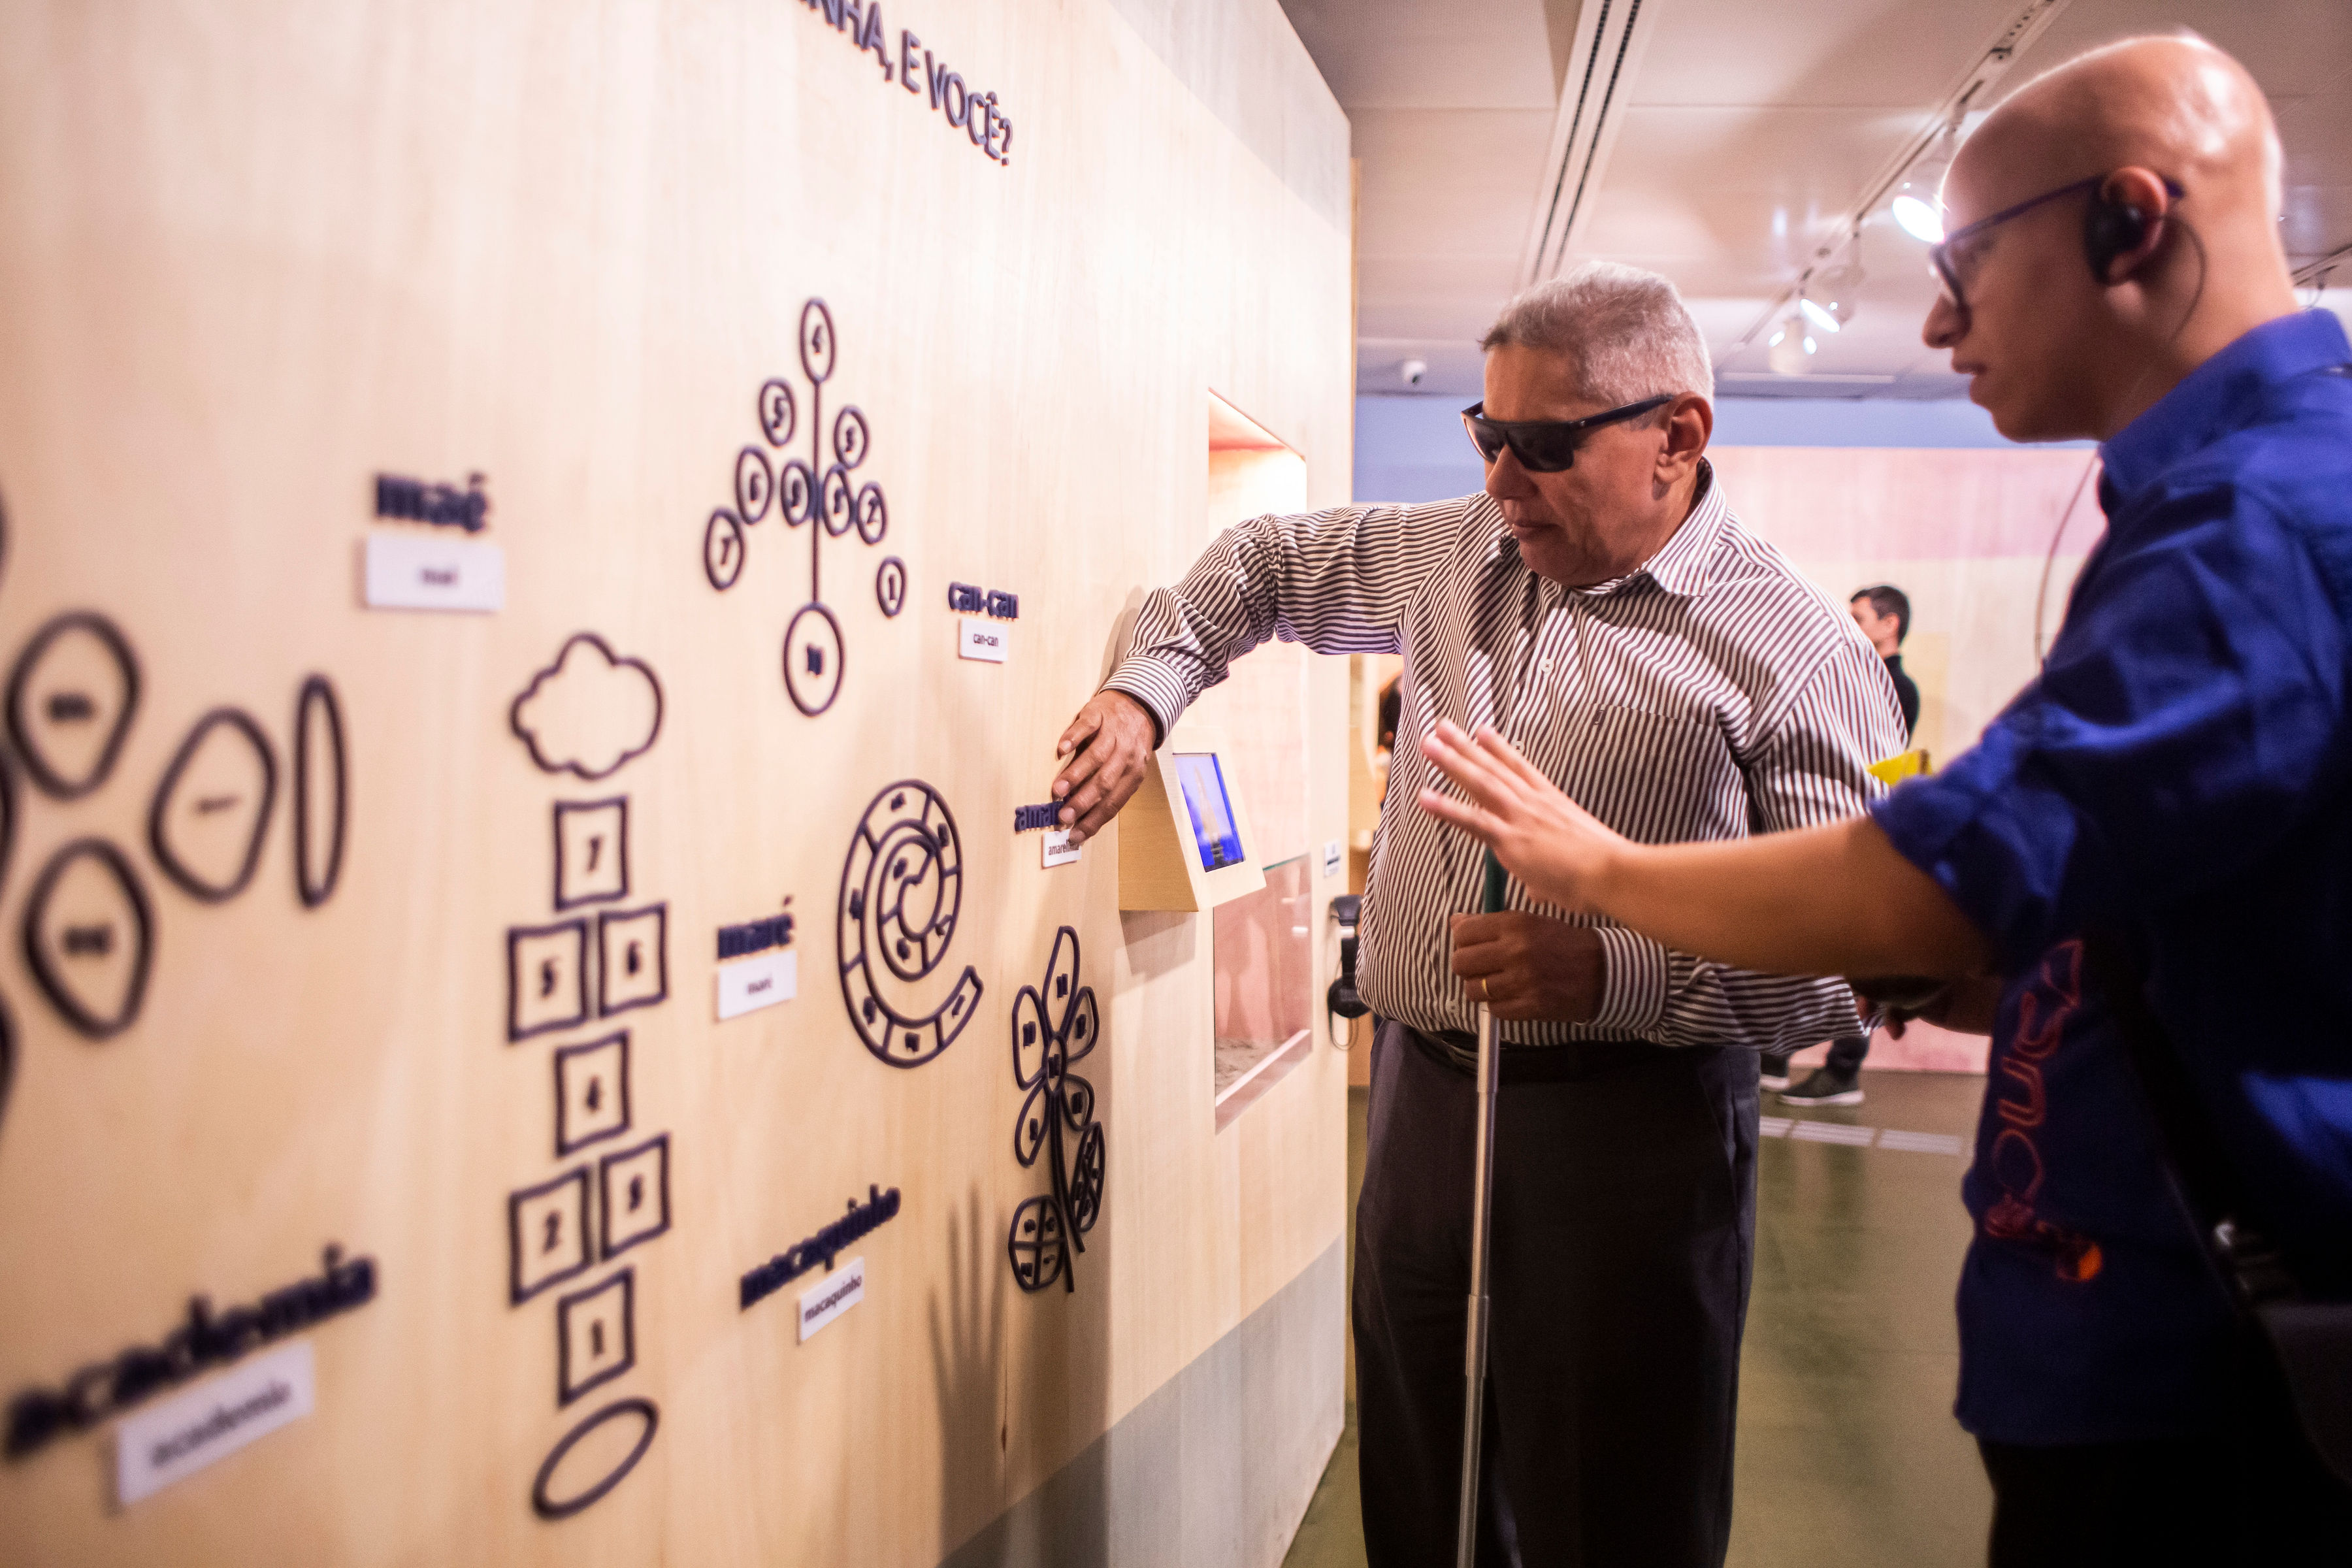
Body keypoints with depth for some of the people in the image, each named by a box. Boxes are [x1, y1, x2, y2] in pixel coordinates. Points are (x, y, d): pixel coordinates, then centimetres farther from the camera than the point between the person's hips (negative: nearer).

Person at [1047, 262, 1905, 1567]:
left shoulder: (1797, 652, -10)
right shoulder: (1457, 553, 8)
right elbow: (1263, 563, 23)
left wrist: (1612, 973, -26)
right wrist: (1147, 691, 8)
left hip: (1628, 1123, -5)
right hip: (1420, 1096, 5)